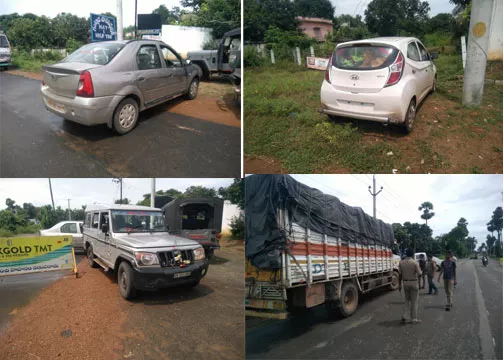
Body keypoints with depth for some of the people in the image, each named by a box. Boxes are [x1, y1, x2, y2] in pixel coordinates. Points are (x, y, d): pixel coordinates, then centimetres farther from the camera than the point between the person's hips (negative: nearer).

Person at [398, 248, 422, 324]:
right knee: (414, 301, 7)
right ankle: (414, 318, 13)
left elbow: (400, 274, 3)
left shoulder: (401, 263, -1)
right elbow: (419, 273, -12)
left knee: (407, 300, 17)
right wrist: (421, 271, 12)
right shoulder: (415, 263, -14)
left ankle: (404, 316, 7)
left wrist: (400, 284, 11)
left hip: (405, 282, 4)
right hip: (413, 282, -4)